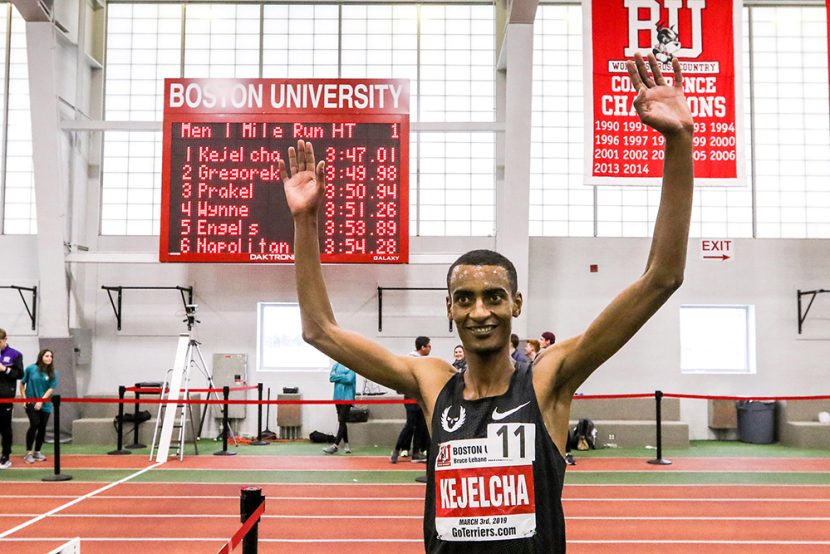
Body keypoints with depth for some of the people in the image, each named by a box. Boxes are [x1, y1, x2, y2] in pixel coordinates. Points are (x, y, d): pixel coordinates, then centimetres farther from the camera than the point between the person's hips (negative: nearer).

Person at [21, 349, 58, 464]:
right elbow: (22, 383, 7)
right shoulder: (31, 368, -2)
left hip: (45, 404, 3)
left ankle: (37, 452, 21)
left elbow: (51, 389, -4)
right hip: (31, 403, -3)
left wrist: (41, 401, -13)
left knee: (42, 427, 5)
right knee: (34, 424, -14)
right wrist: (24, 398, 1)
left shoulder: (53, 373, 0)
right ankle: (28, 453, -3)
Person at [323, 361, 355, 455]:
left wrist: (337, 376, -3)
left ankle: (335, 445, -10)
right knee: (341, 421, 10)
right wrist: (343, 377, -10)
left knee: (342, 421, -8)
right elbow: (331, 377, 2)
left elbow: (349, 379, -15)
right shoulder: (336, 365, 11)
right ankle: (346, 444, 17)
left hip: (347, 397, -6)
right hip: (338, 397, 6)